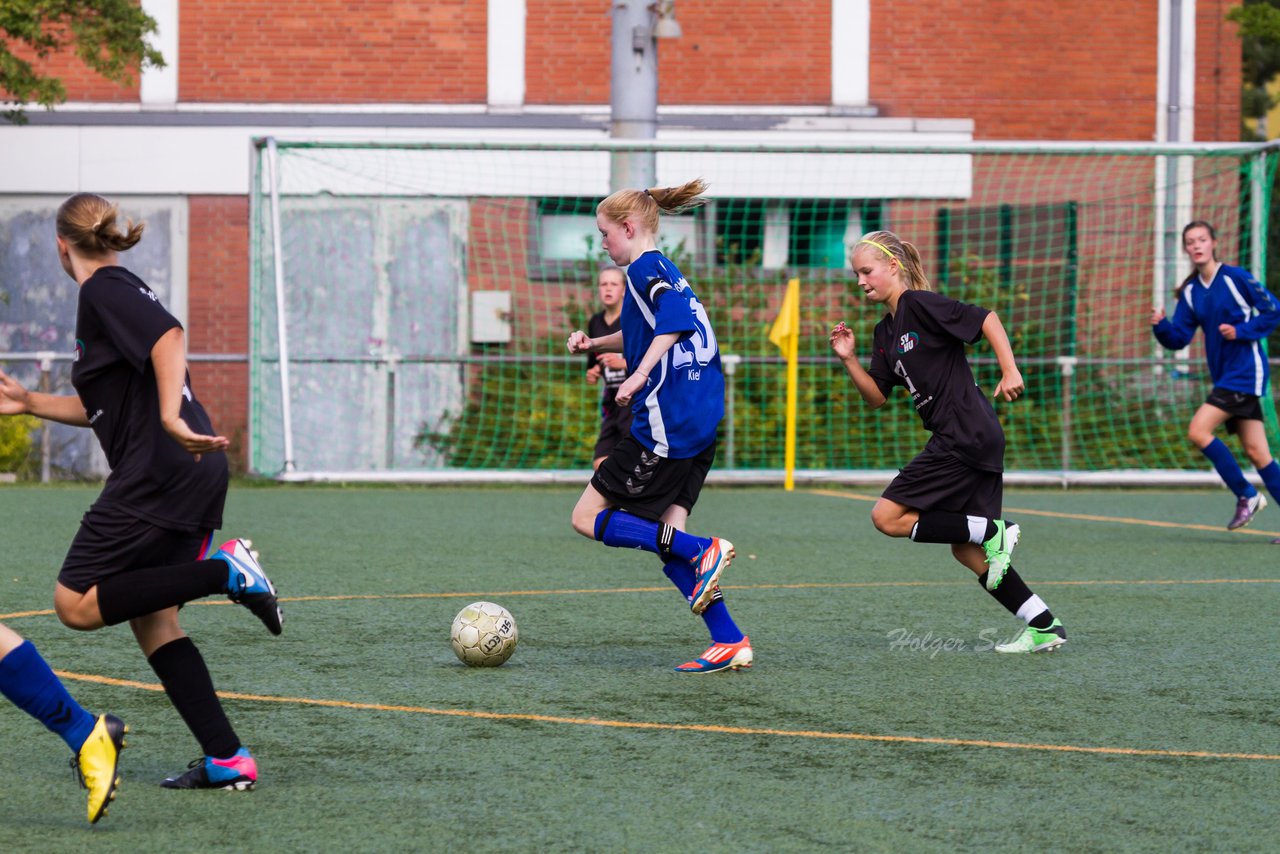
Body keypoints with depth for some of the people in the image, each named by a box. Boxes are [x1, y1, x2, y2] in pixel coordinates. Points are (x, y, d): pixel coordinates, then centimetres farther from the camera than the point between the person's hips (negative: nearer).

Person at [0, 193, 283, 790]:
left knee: (76, 604, -8)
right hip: (193, 476, 10)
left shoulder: (105, 290, -5)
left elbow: (169, 338, -24)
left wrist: (171, 416, -35)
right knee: (150, 620, 9)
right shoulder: (115, 293, 24)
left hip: (160, 475, -10)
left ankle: (226, 571, -16)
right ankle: (227, 760, 2)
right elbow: (101, 407, 31)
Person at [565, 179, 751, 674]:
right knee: (664, 536, 9)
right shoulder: (666, 271, 21)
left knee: (588, 518, -2)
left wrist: (639, 376, -32)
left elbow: (675, 317, -27)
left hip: (664, 426, -9)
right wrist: (595, 344, 25)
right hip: (700, 425, 9)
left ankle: (704, 552, -13)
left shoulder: (645, 268, -8)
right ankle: (730, 642, 1)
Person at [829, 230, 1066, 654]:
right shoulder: (885, 333, 18)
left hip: (965, 437, -10)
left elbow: (986, 319, -13)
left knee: (887, 517, -10)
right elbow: (877, 396, 19)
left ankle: (992, 532, -7)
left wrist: (1010, 371, -19)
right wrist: (849, 359, 6)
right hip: (977, 443, 10)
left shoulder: (919, 304, -8)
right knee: (967, 552, 10)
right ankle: (1045, 627, 10)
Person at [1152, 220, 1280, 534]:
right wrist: (1160, 326, -12)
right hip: (1224, 376, 7)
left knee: (1198, 431, -16)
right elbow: (1179, 339, 7)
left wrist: (1240, 331, -14)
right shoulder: (1190, 291, 10)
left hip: (1245, 372, -7)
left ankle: (1246, 496, -6)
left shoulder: (1236, 277, -8)